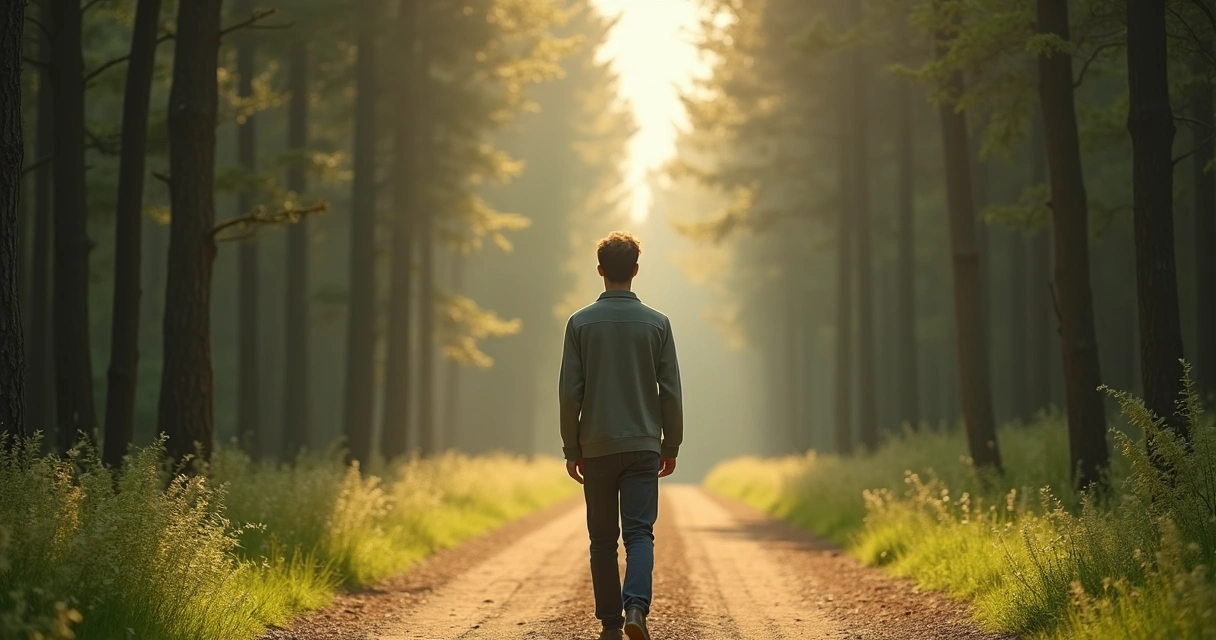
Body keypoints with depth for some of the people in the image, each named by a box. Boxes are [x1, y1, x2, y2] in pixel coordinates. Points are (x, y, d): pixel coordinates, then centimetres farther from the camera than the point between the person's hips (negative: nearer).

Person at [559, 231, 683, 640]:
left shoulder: (581, 323, -1)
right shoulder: (657, 324, 0)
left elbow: (570, 392, -2)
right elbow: (671, 392, 1)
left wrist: (572, 449, 6)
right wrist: (671, 446, 11)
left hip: (597, 448, 0)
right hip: (644, 446, 0)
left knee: (603, 538, 8)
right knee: (640, 532, -2)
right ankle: (636, 607, -23)